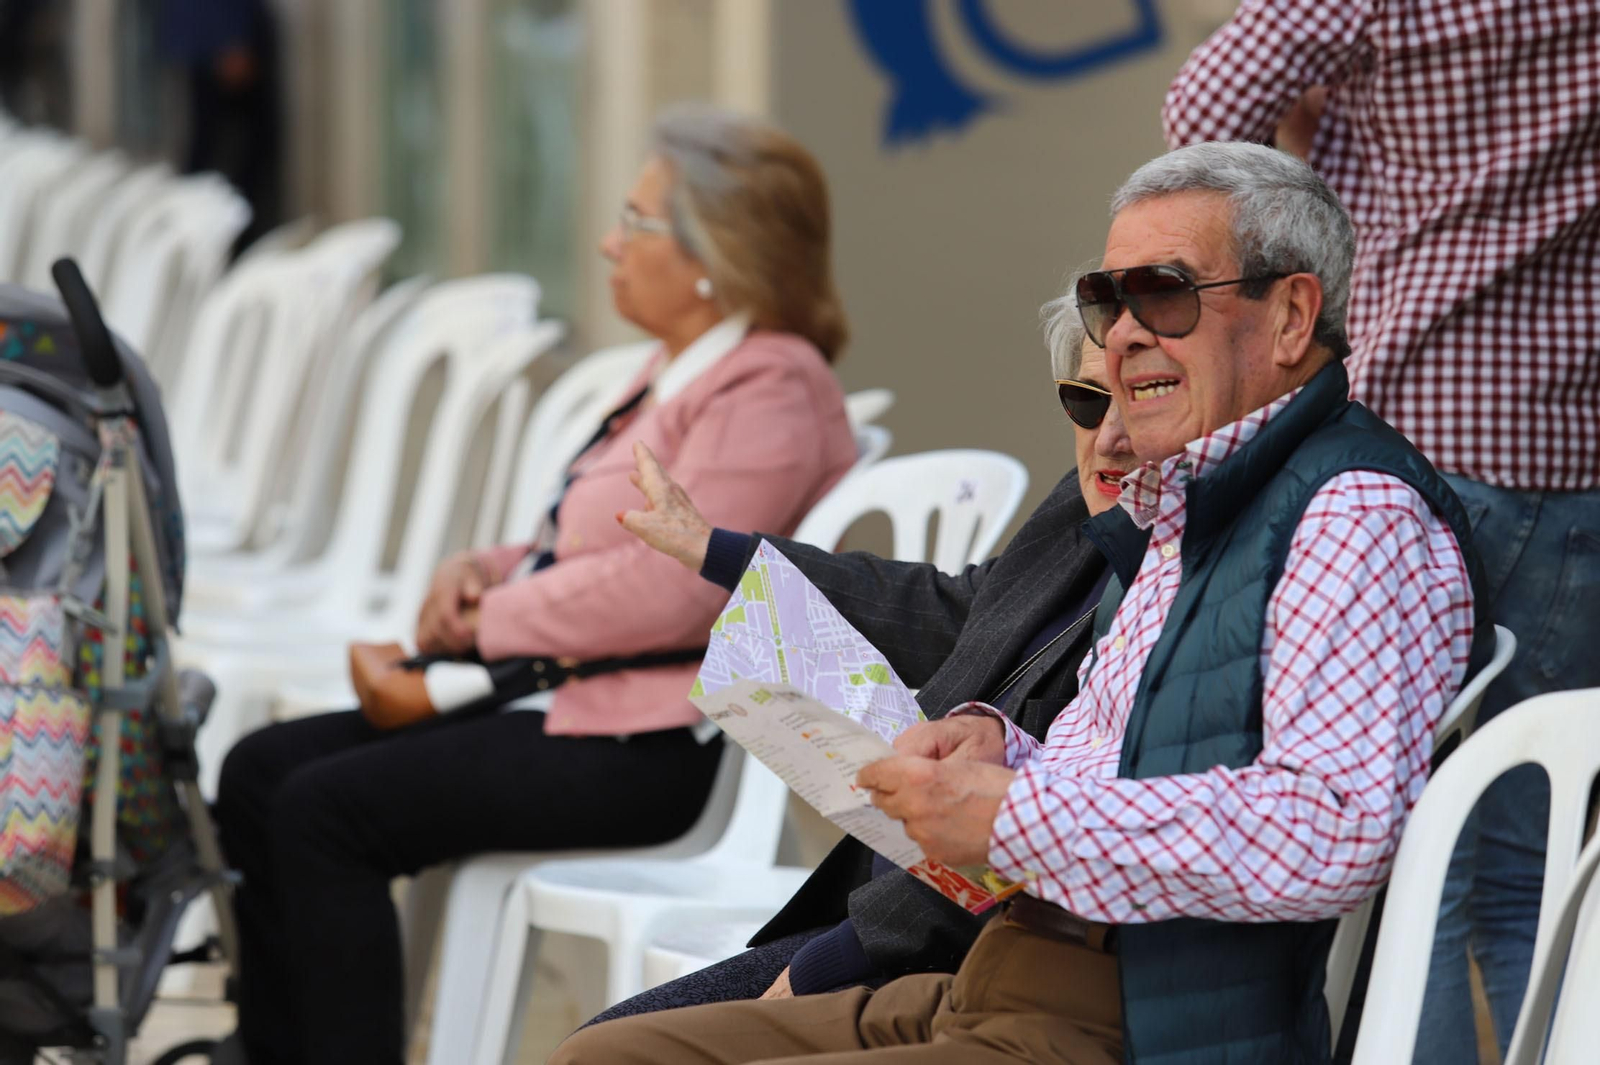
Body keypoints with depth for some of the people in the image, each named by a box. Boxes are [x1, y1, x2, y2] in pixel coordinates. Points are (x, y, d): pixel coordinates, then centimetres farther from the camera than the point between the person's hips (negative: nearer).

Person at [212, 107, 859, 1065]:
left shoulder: (768, 391, -14)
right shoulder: (683, 371, 19)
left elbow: (670, 587, -24)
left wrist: (494, 619, -12)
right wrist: (482, 573, 5)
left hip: (643, 747, -11)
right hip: (565, 700, 11)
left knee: (327, 810, -19)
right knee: (263, 771, 3)